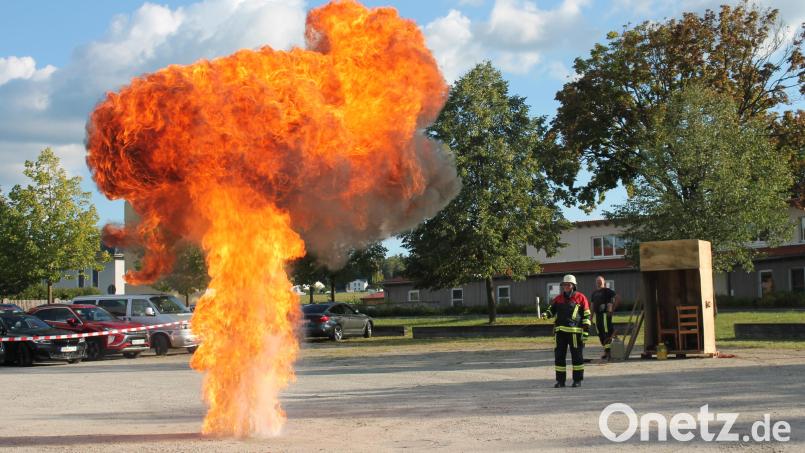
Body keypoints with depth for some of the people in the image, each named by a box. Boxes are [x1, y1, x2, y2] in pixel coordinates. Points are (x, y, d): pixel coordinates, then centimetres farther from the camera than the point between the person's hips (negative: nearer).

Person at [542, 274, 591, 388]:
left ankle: (577, 380, 10)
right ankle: (560, 380, 11)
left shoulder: (581, 298, 1)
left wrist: (585, 331, -5)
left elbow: (586, 316, 1)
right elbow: (551, 310, 17)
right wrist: (546, 314, -7)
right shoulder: (558, 299, 13)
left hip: (575, 332, -4)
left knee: (577, 357, 2)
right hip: (560, 331, 4)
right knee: (559, 356, 4)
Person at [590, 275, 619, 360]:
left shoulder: (607, 291, -2)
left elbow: (616, 298, -10)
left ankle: (607, 351, -12)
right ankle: (606, 351, 16)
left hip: (605, 314, -7)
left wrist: (612, 309, -13)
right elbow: (593, 305, 22)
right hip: (597, 315, 7)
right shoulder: (594, 293, 18)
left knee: (607, 332, -12)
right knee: (600, 334, 8)